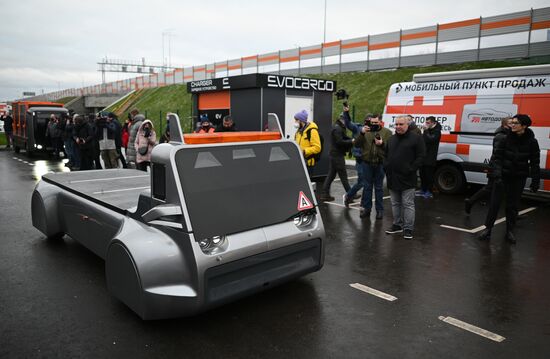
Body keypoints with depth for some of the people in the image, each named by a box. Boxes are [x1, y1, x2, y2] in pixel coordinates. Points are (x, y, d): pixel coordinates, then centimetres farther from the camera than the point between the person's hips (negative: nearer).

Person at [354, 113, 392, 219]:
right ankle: (366, 208, 17)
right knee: (367, 186, 9)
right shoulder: (366, 131, 6)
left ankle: (379, 210, 16)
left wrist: (382, 144, -23)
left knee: (379, 187, 8)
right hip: (367, 163, 2)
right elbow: (357, 144, -3)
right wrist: (362, 133, -17)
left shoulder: (387, 132, 1)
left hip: (380, 164, -1)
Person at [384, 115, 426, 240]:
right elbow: (386, 155, 23)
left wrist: (411, 169, -15)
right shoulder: (391, 139, 15)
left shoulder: (416, 137, -5)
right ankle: (397, 225, 27)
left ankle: (408, 228, 5)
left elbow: (421, 156, -9)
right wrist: (386, 167, 7)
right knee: (395, 204, 15)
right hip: (392, 178, 7)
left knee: (408, 204, -1)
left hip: (407, 178, -6)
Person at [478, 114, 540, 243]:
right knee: (494, 203, 0)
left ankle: (510, 231, 23)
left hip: (519, 178, 0)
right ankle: (488, 228, 11)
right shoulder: (506, 139, -6)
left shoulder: (531, 142, -5)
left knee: (513, 205, 10)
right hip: (502, 176, 0)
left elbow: (535, 163, -2)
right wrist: (497, 175, -18)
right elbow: (497, 158, -8)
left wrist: (535, 182, -4)